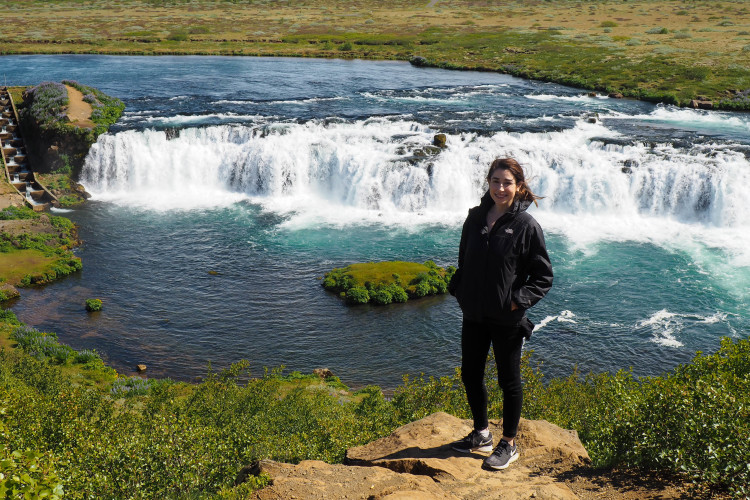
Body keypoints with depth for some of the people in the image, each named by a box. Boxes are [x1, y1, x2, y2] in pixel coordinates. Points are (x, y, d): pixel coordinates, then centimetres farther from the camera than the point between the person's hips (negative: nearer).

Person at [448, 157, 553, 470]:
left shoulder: (526, 225, -11)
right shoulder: (475, 218, 3)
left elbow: (543, 277, -7)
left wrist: (519, 301, -16)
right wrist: (458, 289, 3)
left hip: (507, 319, -5)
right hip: (474, 315, 5)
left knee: (509, 381, 9)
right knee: (470, 375, 14)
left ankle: (509, 445, 25)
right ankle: (481, 435, 35)